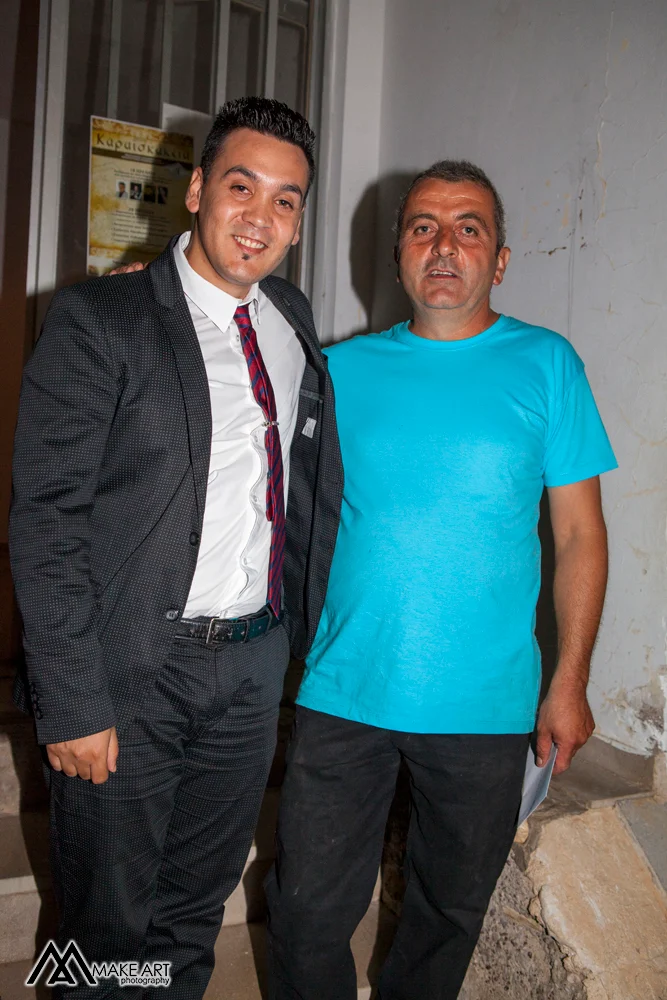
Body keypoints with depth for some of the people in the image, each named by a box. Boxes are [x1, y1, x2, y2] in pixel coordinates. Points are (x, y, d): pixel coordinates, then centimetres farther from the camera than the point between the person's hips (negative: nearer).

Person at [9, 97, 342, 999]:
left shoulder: (294, 323, 7)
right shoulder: (97, 322, -11)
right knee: (110, 927, 15)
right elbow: (46, 520, -14)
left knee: (197, 909, 22)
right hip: (132, 669, -4)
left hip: (255, 663, 5)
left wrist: (308, 627, 12)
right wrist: (73, 704, -16)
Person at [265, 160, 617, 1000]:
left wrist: (569, 684, -5)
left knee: (450, 910, 18)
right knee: (308, 908, 10)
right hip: (342, 692, 1)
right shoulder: (342, 369, 3)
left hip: (483, 706, 0)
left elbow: (580, 534, 0)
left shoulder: (546, 365, -1)